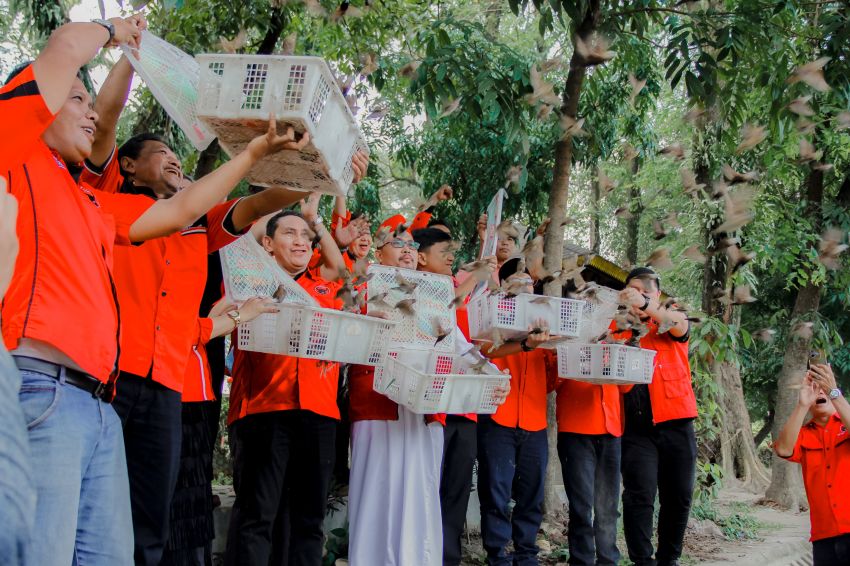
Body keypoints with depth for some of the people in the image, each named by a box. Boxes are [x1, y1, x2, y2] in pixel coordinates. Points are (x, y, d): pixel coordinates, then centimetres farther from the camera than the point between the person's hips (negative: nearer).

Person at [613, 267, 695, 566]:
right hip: (637, 427, -1)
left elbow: (679, 324, -14)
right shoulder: (618, 328, 11)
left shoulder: (672, 323, 9)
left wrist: (646, 305, -33)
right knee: (640, 496, -9)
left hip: (676, 423, 1)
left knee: (679, 496, 6)